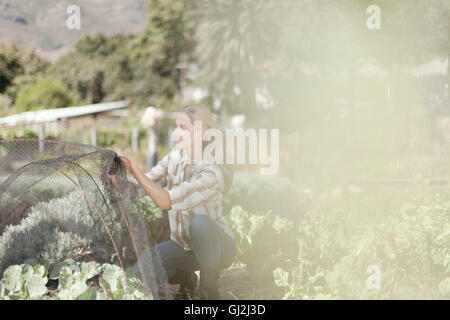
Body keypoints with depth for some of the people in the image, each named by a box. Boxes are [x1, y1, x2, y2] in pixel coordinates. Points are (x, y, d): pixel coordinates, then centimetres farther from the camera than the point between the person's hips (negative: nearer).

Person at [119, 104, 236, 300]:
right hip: (183, 245, 6)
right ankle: (186, 278, 12)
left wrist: (134, 169, -36)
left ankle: (209, 287, -18)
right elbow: (145, 186, -2)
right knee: (141, 269, -17)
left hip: (218, 247, -6)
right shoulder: (176, 156, -5)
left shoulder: (211, 173, -29)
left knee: (199, 222, -39)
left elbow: (165, 201, -35)